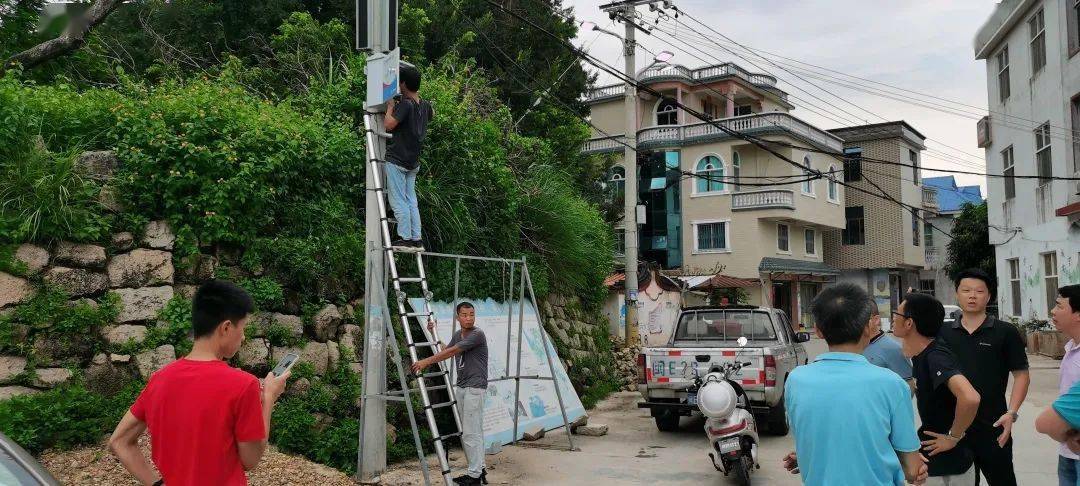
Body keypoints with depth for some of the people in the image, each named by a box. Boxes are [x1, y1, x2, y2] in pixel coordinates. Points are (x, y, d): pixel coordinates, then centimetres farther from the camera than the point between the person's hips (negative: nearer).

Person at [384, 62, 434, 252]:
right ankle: (416, 240, 12)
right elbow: (431, 114, 32)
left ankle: (405, 238, 0)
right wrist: (419, 97, 29)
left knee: (398, 201, -2)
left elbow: (388, 125, -25)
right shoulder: (424, 105, 7)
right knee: (411, 200, 11)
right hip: (413, 161, 8)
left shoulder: (405, 104, -17)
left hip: (396, 160, -8)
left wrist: (390, 107, -10)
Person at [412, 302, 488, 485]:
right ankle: (479, 469, 18)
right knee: (467, 432, 10)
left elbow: (451, 352, -19)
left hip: (474, 387, -9)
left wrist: (426, 362, -18)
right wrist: (434, 333, 22)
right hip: (460, 387, 9)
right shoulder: (457, 334, 13)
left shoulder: (477, 334, -13)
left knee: (471, 432, -8)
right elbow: (445, 350, 31)